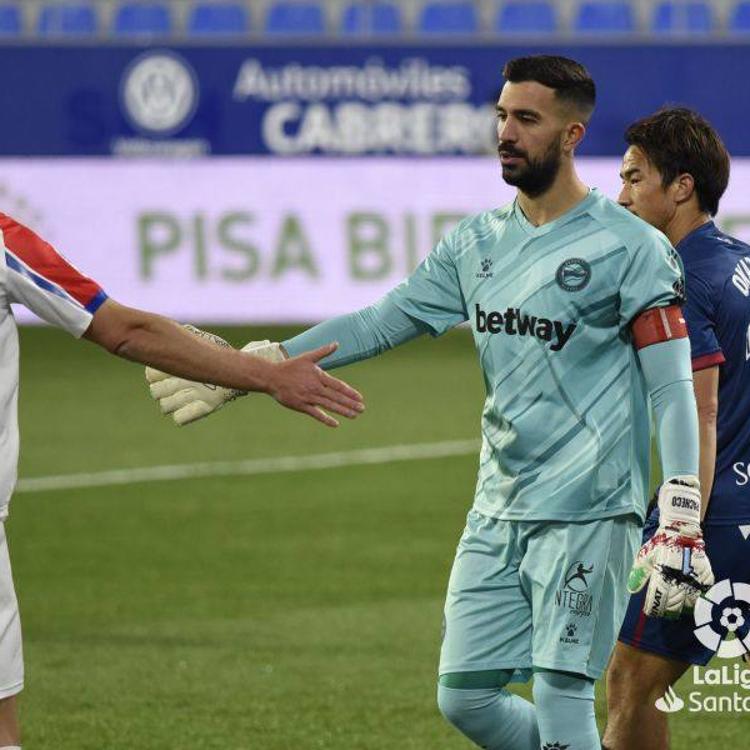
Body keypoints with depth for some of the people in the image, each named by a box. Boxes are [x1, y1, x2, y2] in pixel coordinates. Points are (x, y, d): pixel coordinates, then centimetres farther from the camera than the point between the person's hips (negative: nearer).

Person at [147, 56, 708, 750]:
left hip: (586, 516, -7)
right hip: (497, 515, 7)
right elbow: (379, 323, 14)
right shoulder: (477, 243, 12)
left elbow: (673, 390, -10)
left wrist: (680, 524, -18)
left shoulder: (630, 247, -7)